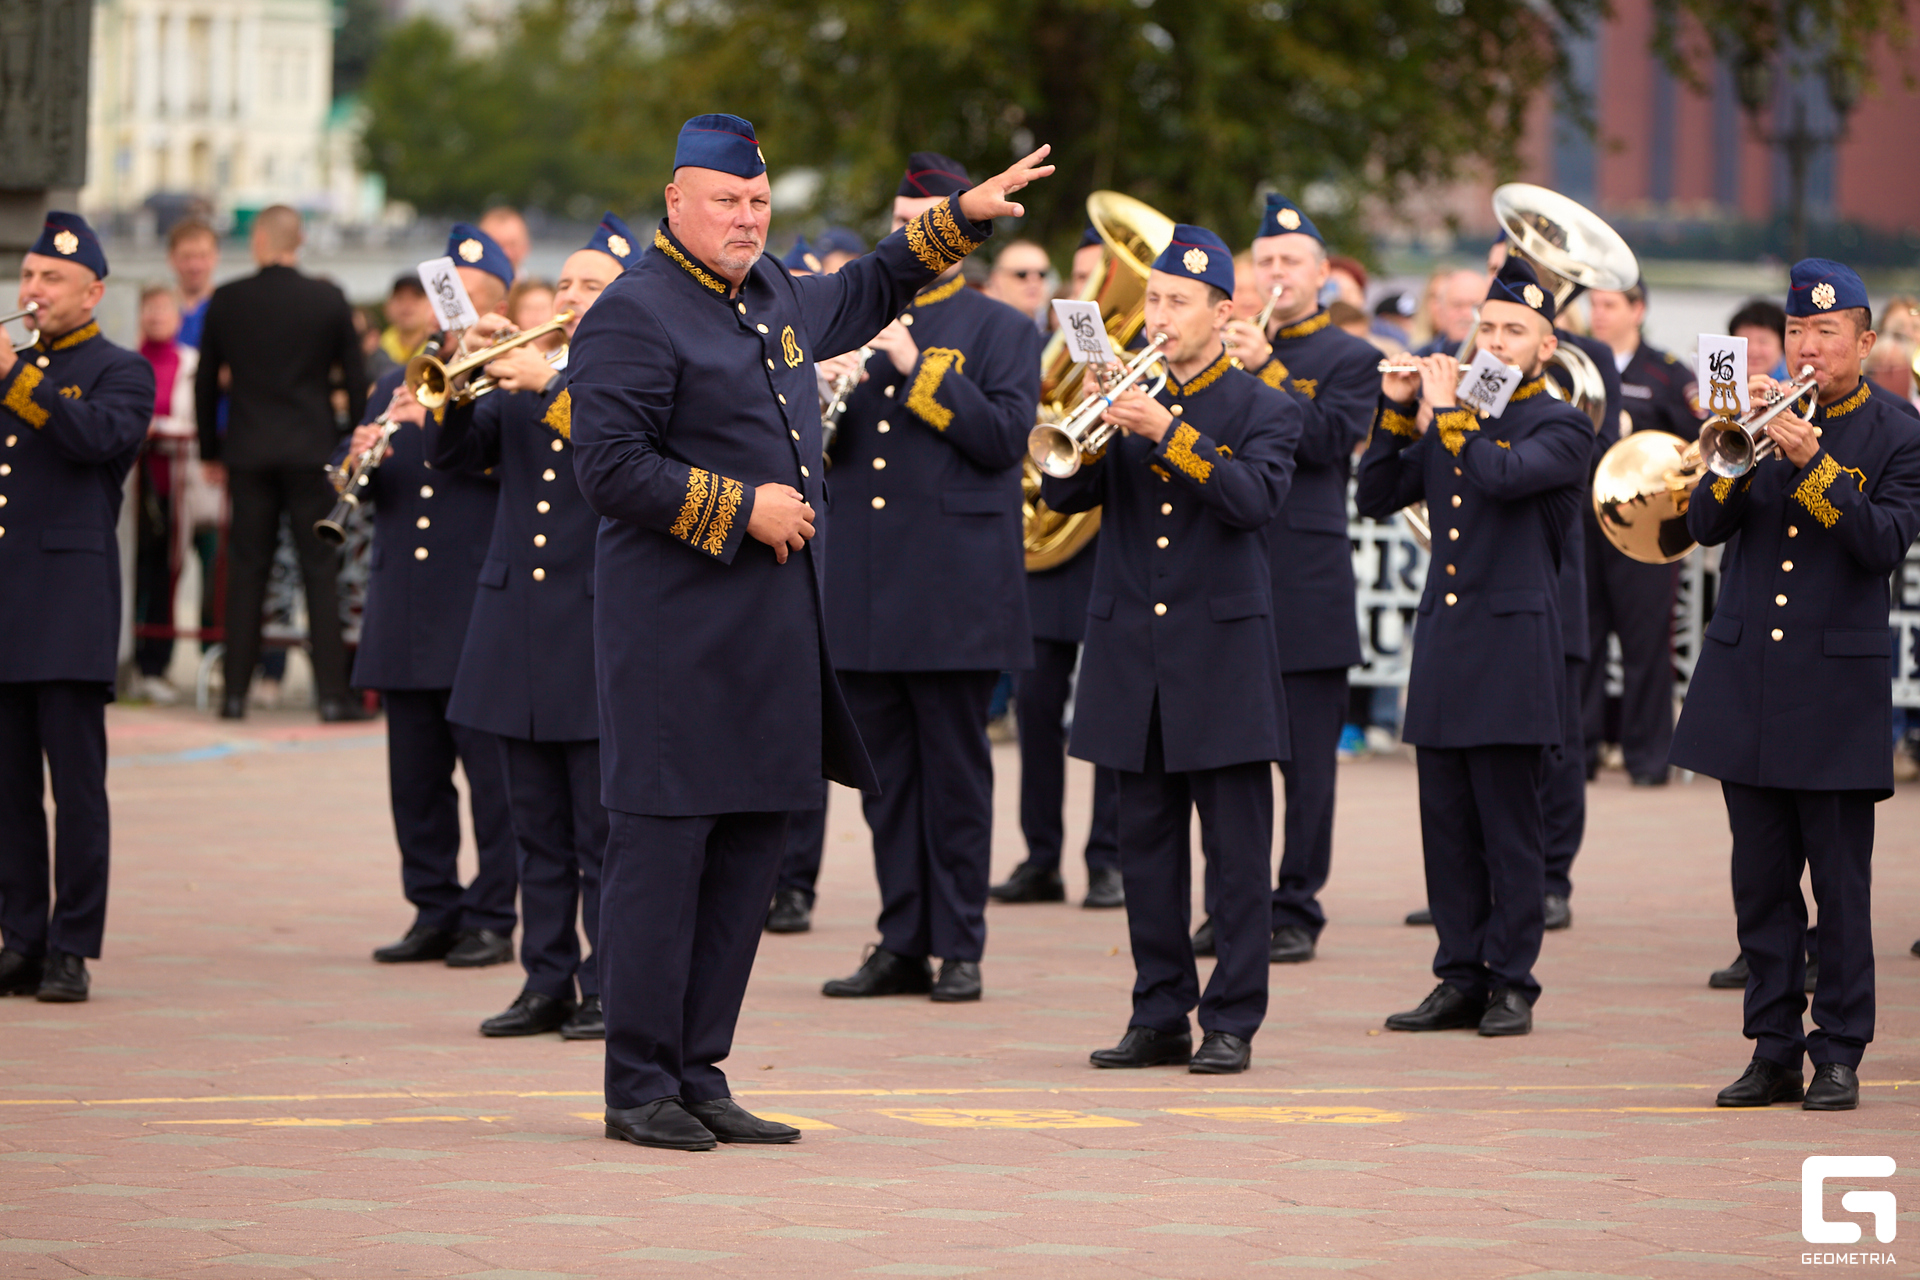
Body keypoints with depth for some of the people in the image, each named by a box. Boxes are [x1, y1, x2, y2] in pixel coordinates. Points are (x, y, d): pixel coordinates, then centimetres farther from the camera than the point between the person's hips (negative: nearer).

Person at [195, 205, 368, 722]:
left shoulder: (226, 301, 0)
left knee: (246, 569, 6)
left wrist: (211, 450, 17)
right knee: (321, 569, 1)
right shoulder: (328, 300, -3)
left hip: (248, 451, 1)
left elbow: (205, 382, 6)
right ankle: (332, 693, -2)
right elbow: (354, 377, 1)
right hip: (312, 450, -1)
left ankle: (235, 692, 5)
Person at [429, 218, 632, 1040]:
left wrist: (550, 385, -23)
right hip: (517, 625, 5)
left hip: (599, 629, -5)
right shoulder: (524, 377, 15)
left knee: (603, 829, -4)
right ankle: (548, 982, 14)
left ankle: (611, 988, 1)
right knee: (539, 831, 9)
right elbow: (453, 454, 9)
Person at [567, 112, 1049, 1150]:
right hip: (678, 631, -8)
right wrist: (741, 508, -16)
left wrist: (961, 218, 31)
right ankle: (639, 1089, 1)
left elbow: (864, 295, 36)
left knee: (749, 850, 9)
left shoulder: (773, 297, 16)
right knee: (663, 849, -5)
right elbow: (609, 464, -17)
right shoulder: (635, 315, -10)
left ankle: (698, 1075, 16)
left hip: (775, 630, 8)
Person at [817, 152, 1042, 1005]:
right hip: (864, 594, 4)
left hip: (954, 591, -4)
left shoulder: (1003, 332, 3)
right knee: (886, 772, 7)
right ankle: (902, 944, 12)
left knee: (955, 773, -1)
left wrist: (918, 368, -15)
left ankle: (959, 949, 4)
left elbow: (1002, 438, -10)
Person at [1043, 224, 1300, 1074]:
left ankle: (1232, 1021, 1)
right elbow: (1065, 496, 3)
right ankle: (1160, 1017, 13)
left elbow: (1255, 498, -16)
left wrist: (1168, 431, -24)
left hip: (1223, 654, -4)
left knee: (1237, 854, -3)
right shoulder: (1129, 399, 11)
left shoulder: (1264, 411, 2)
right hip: (1132, 652, 4)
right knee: (1148, 847, 7)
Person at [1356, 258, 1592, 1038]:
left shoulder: (1561, 430, -2)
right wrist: (1396, 411, 3)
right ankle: (1461, 979, 13)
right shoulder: (1450, 421, 16)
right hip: (1443, 643, 6)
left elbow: (1499, 475, -21)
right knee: (1447, 827, 7)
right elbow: (1376, 499, 13)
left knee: (1510, 830, -3)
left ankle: (1512, 983, 3)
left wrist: (1450, 410, -10)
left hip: (1512, 647, -6)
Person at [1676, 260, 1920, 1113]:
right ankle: (1774, 1051, 12)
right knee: (1761, 884, 6)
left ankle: (1838, 1055, 4)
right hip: (1745, 681, 4)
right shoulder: (1764, 414, 9)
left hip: (1837, 687, -4)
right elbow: (1706, 526, 1)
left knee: (1840, 888, -2)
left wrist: (1812, 463, -22)